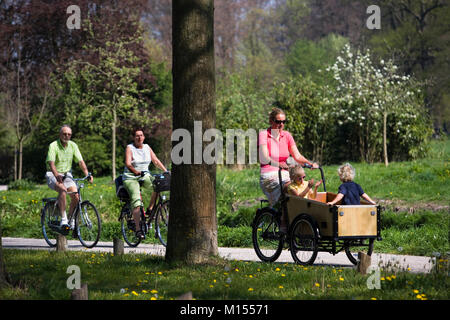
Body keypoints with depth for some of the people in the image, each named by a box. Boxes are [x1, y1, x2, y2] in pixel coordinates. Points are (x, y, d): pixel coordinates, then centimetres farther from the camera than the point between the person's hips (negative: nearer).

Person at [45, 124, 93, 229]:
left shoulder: (73, 145, 0)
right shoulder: (53, 146, -14)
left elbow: (80, 161, -4)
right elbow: (51, 163, -26)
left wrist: (87, 174, -20)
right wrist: (57, 176, -44)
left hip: (67, 175, 5)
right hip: (53, 175, -5)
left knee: (75, 195, -16)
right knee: (63, 189, -34)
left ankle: (72, 221, 3)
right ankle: (63, 219, -31)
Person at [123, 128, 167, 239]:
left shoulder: (147, 147, 9)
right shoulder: (130, 148, -6)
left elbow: (156, 160, 7)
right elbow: (128, 163, -20)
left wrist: (166, 171, -6)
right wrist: (136, 171, -38)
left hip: (145, 176, 5)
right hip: (131, 178, -5)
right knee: (136, 201, -24)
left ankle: (150, 209, -6)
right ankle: (138, 229, -27)